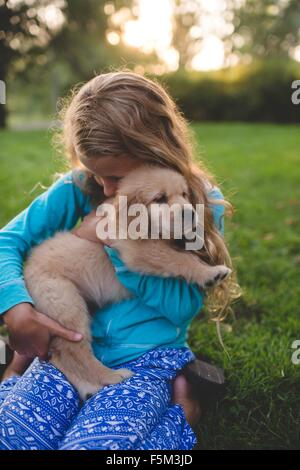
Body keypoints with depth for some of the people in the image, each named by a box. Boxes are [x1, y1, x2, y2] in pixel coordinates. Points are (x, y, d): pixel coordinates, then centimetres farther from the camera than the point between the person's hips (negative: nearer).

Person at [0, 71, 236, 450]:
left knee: (90, 443, -28)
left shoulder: (202, 202, -5)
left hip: (147, 358, 0)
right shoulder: (80, 186, 0)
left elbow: (185, 304, -10)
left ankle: (176, 413, 0)